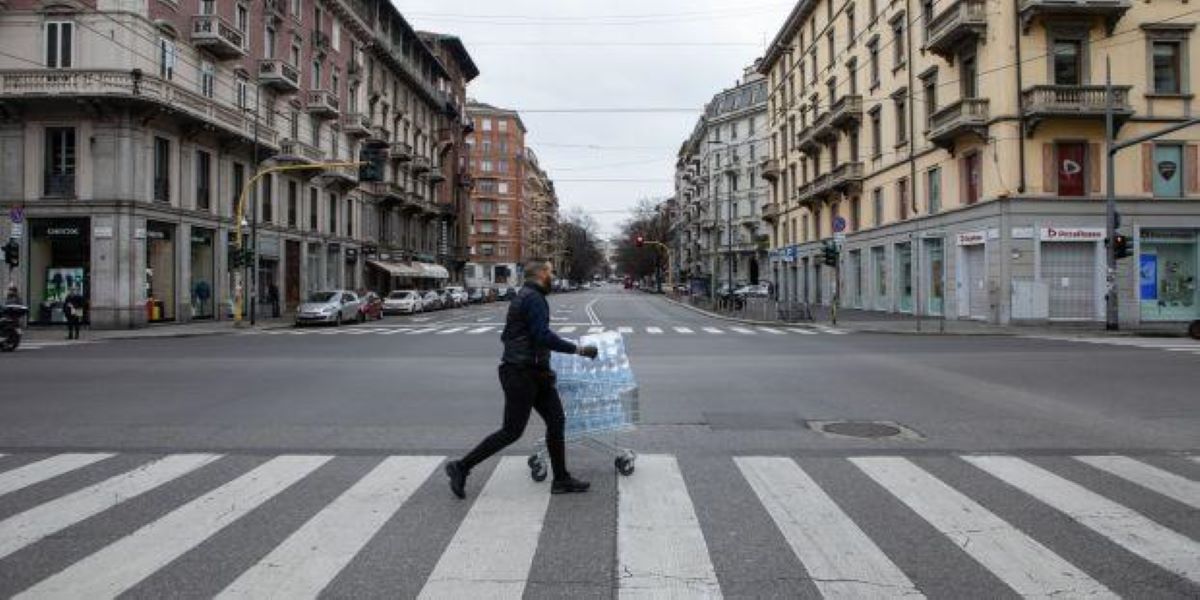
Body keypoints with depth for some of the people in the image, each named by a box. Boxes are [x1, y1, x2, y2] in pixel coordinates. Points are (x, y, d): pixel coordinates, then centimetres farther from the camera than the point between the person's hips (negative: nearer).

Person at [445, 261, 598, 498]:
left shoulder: (525, 296, 17)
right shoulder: (533, 298, -15)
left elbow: (507, 335, 21)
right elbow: (543, 335, -24)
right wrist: (578, 350, -19)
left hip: (535, 372, 10)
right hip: (522, 373, -10)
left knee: (556, 421, 8)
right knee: (512, 431, -4)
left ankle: (561, 480, 14)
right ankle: (461, 467, 7)